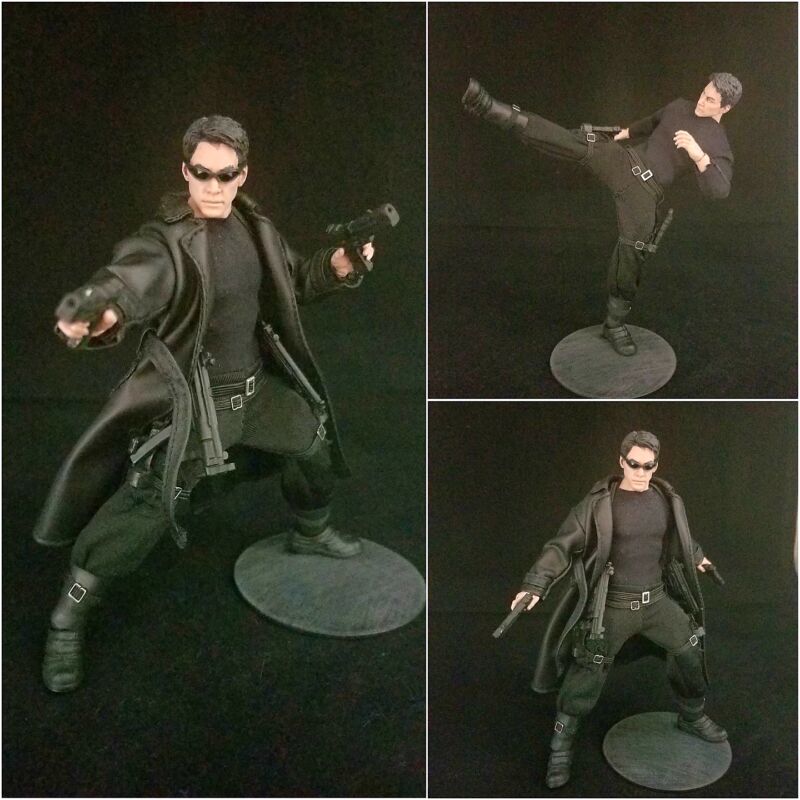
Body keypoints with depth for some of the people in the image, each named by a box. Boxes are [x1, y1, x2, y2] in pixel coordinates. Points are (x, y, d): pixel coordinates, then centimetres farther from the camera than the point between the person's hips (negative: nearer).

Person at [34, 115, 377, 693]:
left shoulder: (255, 227, 0)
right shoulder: (166, 240, -22)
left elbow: (293, 282, 15)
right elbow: (127, 279, -43)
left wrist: (337, 266, -5)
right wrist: (94, 314, -66)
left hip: (257, 386, 7)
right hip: (191, 398, -7)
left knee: (315, 439, 22)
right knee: (146, 504, -14)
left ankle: (311, 533, 51)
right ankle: (70, 616, 3)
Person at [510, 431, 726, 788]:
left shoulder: (667, 500, 0)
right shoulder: (599, 503, -15)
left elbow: (681, 537, 22)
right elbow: (563, 545, -18)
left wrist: (697, 558, 40)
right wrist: (535, 584, -30)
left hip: (658, 599, 5)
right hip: (613, 606, -4)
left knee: (690, 654, 13)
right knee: (585, 677, -4)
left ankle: (693, 718, 41)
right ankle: (561, 748, 14)